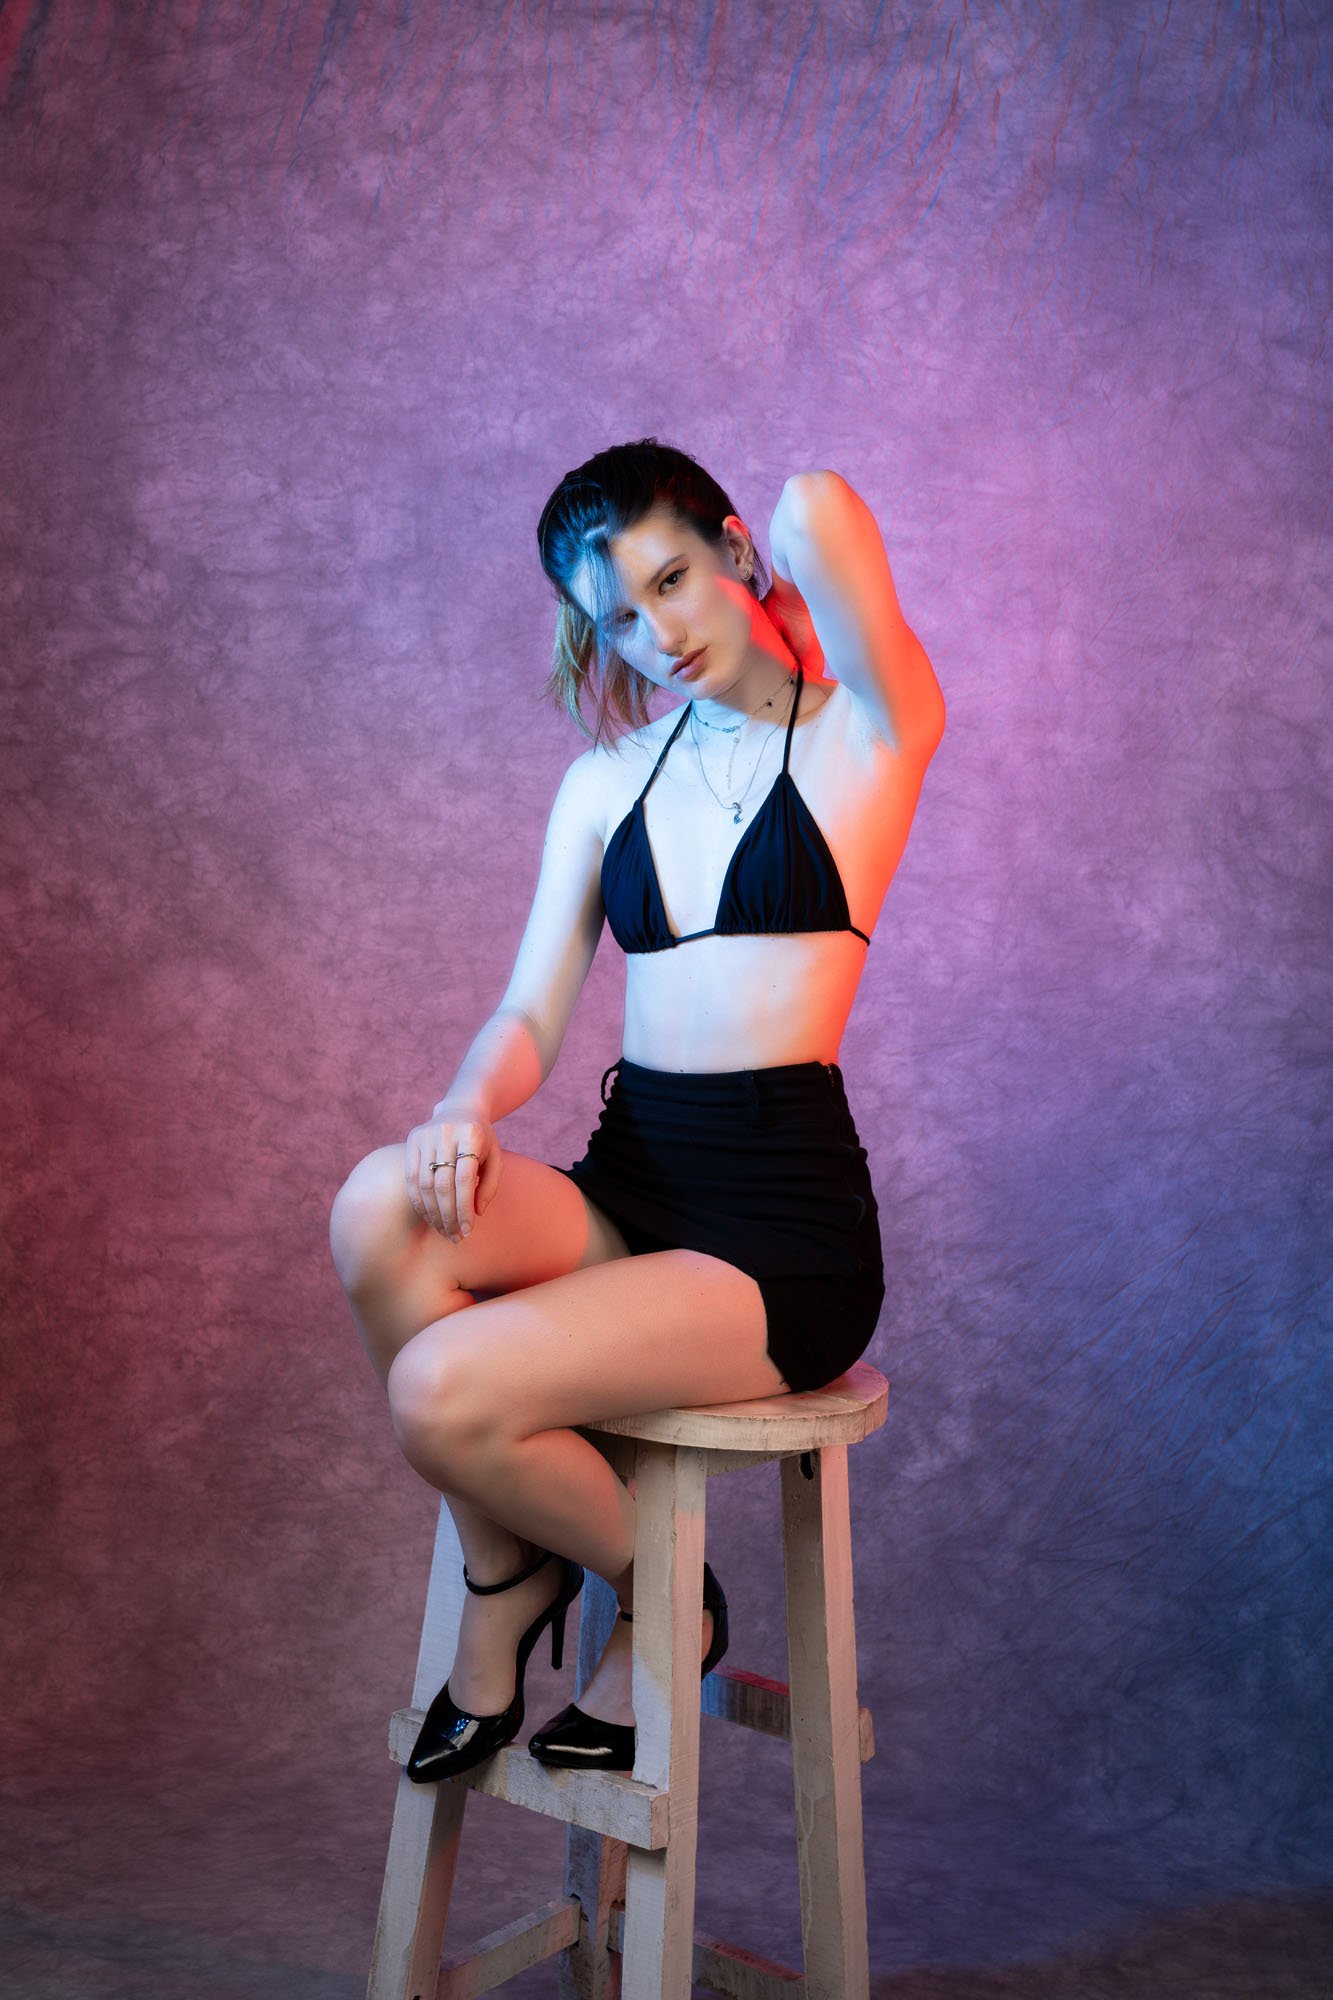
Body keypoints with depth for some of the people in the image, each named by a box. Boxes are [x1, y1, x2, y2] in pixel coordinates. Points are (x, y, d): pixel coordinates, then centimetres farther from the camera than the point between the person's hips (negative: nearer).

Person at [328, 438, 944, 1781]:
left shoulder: (869, 734, -1)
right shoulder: (604, 783, 15)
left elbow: (817, 510, -18)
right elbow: (531, 1017, 7)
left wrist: (782, 552, 6)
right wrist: (465, 1107, -16)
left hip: (782, 1223, -5)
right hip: (624, 1188, 5)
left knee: (440, 1396, -23)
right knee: (381, 1206, -26)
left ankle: (659, 1604, 8)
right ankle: (503, 1580, -4)